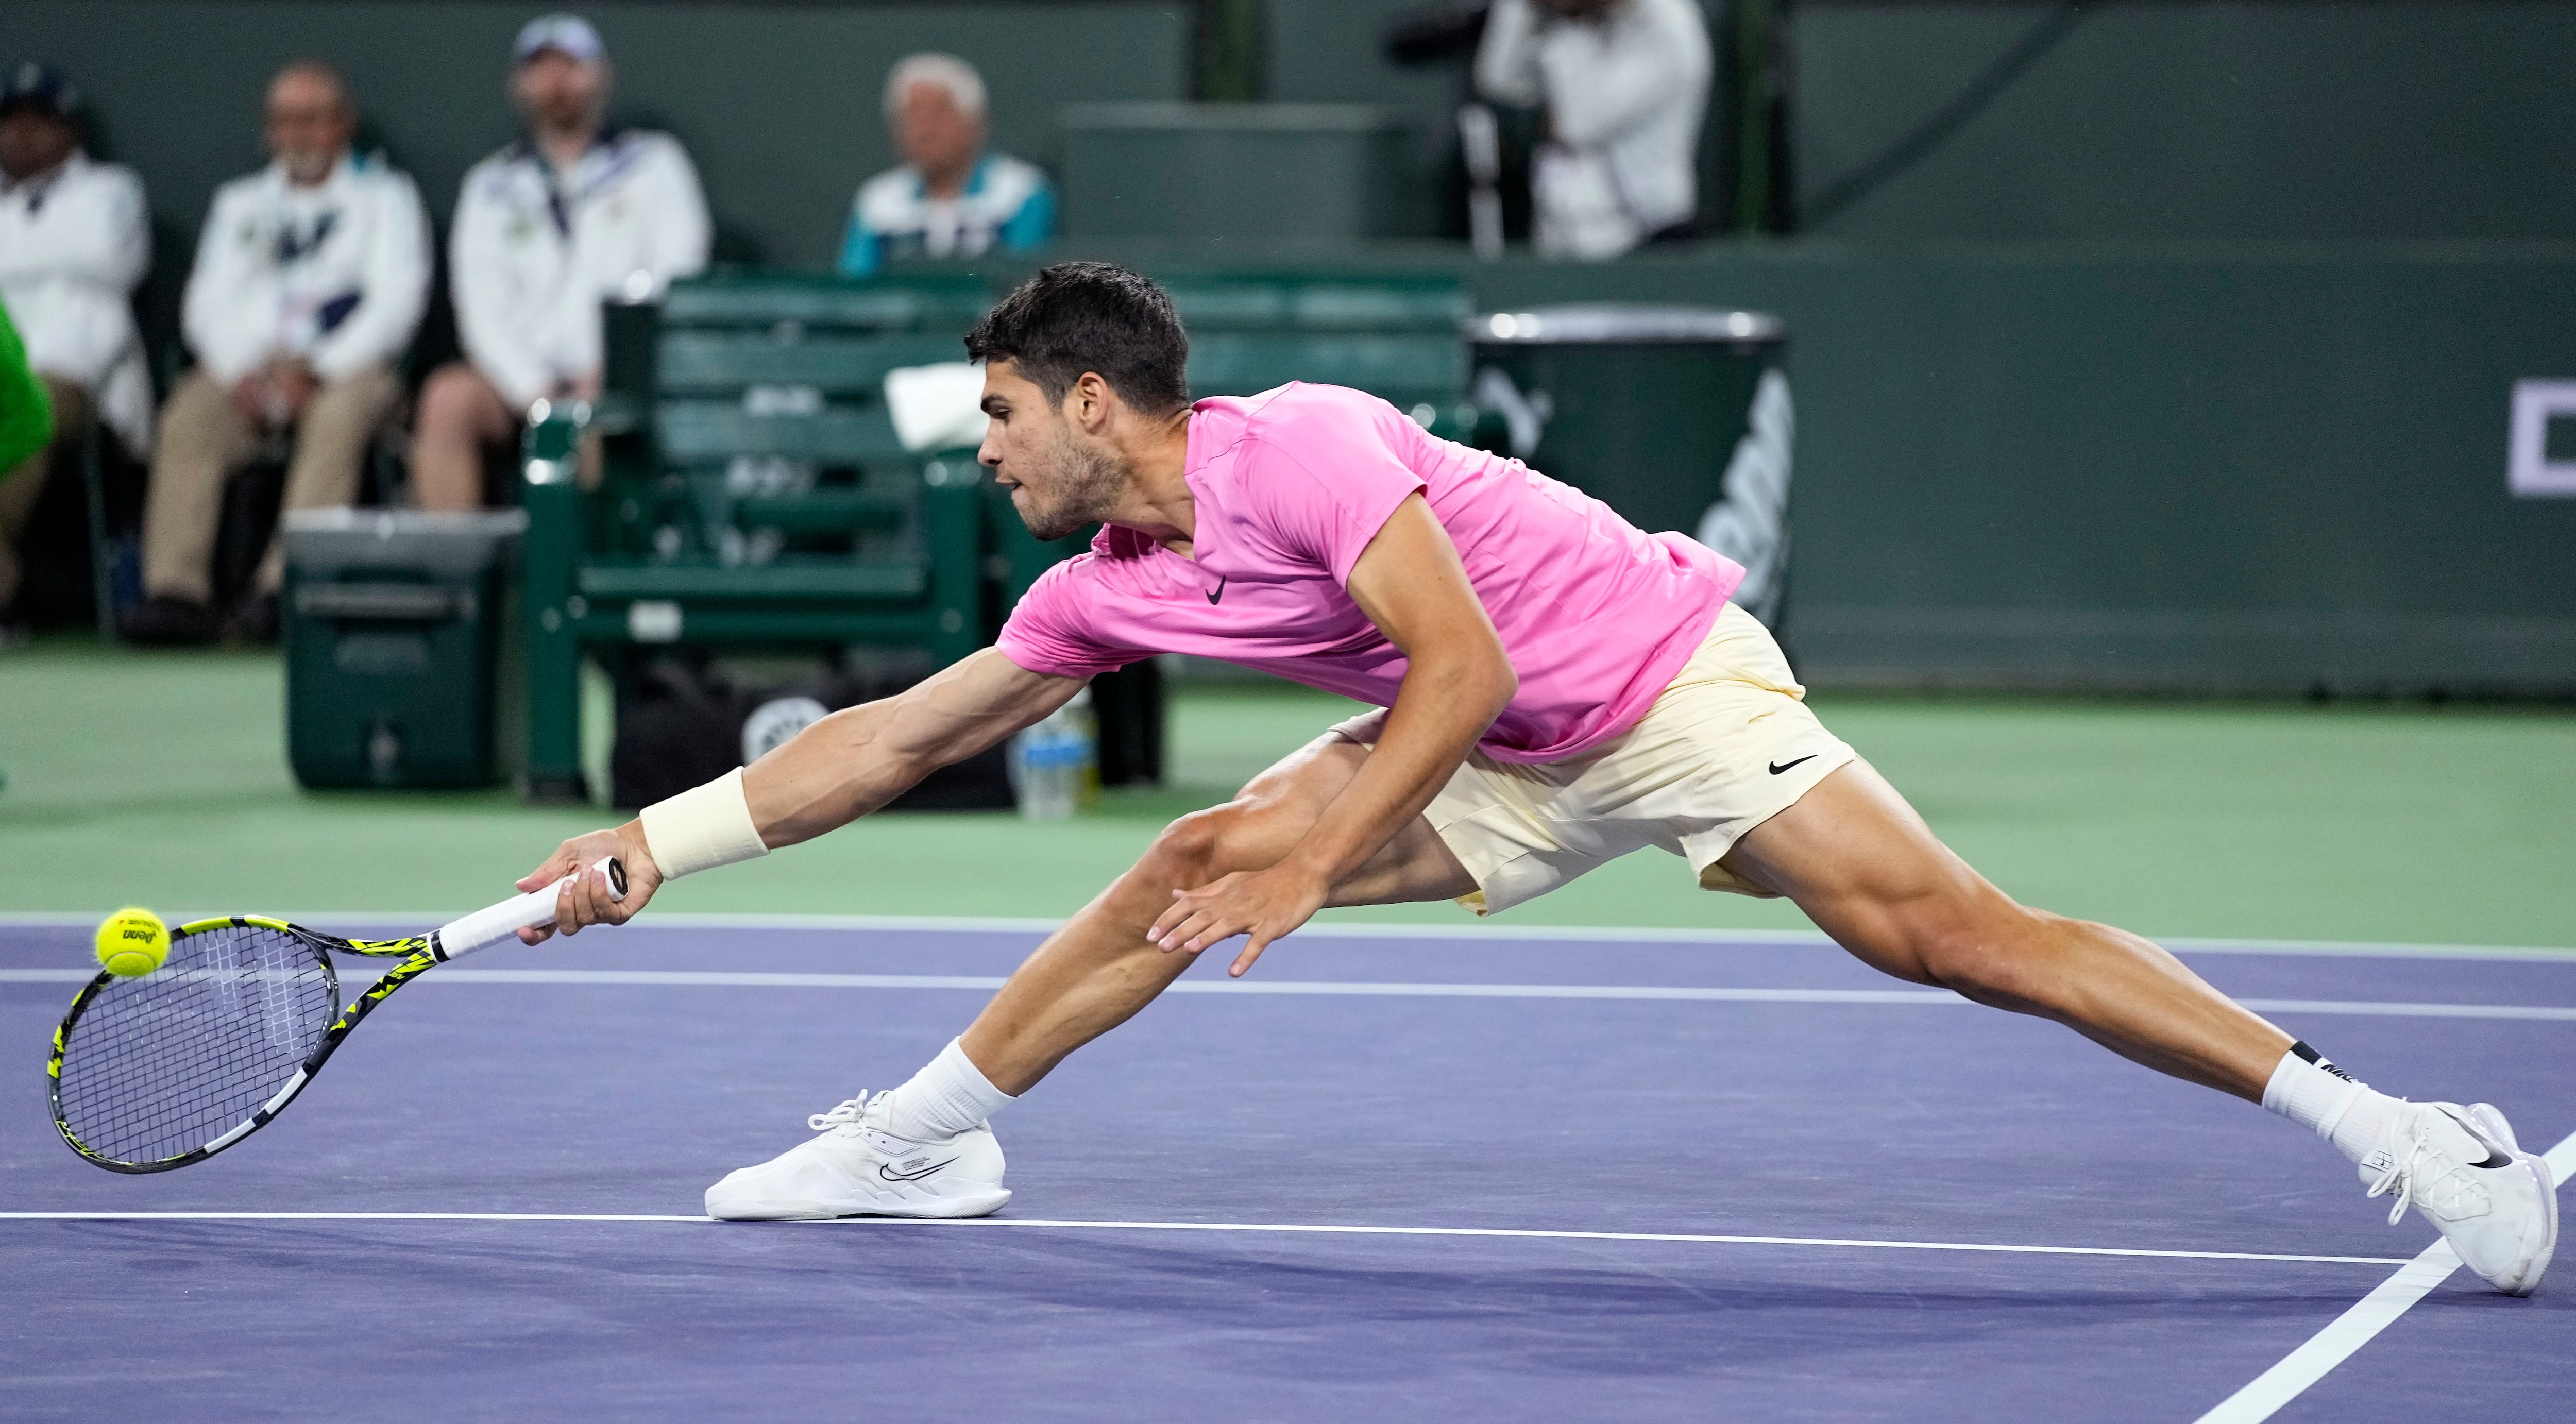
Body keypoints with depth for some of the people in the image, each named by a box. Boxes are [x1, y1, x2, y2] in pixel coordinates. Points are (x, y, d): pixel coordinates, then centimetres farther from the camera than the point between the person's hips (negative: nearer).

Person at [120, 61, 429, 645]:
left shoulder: (384, 195, 13)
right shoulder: (240, 203, 24)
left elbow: (397, 301, -1)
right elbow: (208, 304, 13)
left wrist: (317, 372, -13)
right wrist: (241, 372, -9)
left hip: (346, 370, -3)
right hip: (249, 372, 3)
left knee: (338, 418, -38)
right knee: (188, 418, -29)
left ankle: (285, 587, -47)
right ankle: (176, 592, -37)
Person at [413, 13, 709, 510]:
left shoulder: (653, 165, 10)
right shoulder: (493, 185, 16)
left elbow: (677, 283, -1)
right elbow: (483, 307, 6)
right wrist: (535, 393, -11)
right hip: (521, 382, 3)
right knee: (449, 396, -28)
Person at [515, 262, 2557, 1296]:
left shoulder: (1301, 449, -23)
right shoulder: (1106, 588, 3)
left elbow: (1465, 664, -26)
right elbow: (897, 737, 10)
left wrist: (1323, 857, -25)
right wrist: (658, 844, 9)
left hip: (1669, 681, -8)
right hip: (1518, 773, 8)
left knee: (1951, 931, -22)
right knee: (1183, 871, 1)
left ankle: (2385, 1127, -26)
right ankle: (924, 1137, 16)